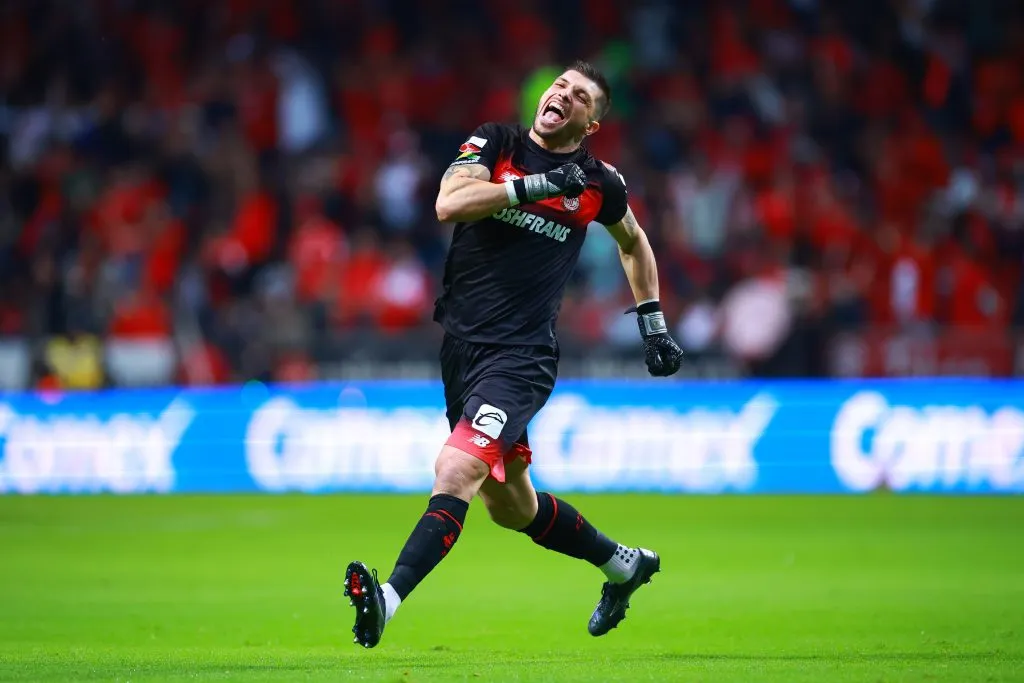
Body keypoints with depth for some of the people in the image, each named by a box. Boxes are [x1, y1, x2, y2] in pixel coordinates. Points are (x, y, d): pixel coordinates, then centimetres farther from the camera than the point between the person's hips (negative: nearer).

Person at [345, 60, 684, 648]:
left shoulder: (598, 183, 2)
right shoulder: (496, 143, 3)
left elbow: (635, 243, 23)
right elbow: (449, 204, -16)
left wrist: (654, 325, 22)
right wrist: (536, 186, -20)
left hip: (522, 357, -4)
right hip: (461, 345, 4)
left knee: (457, 472, -26)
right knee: (511, 507, 17)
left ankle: (388, 599, -36)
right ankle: (623, 564, 40)